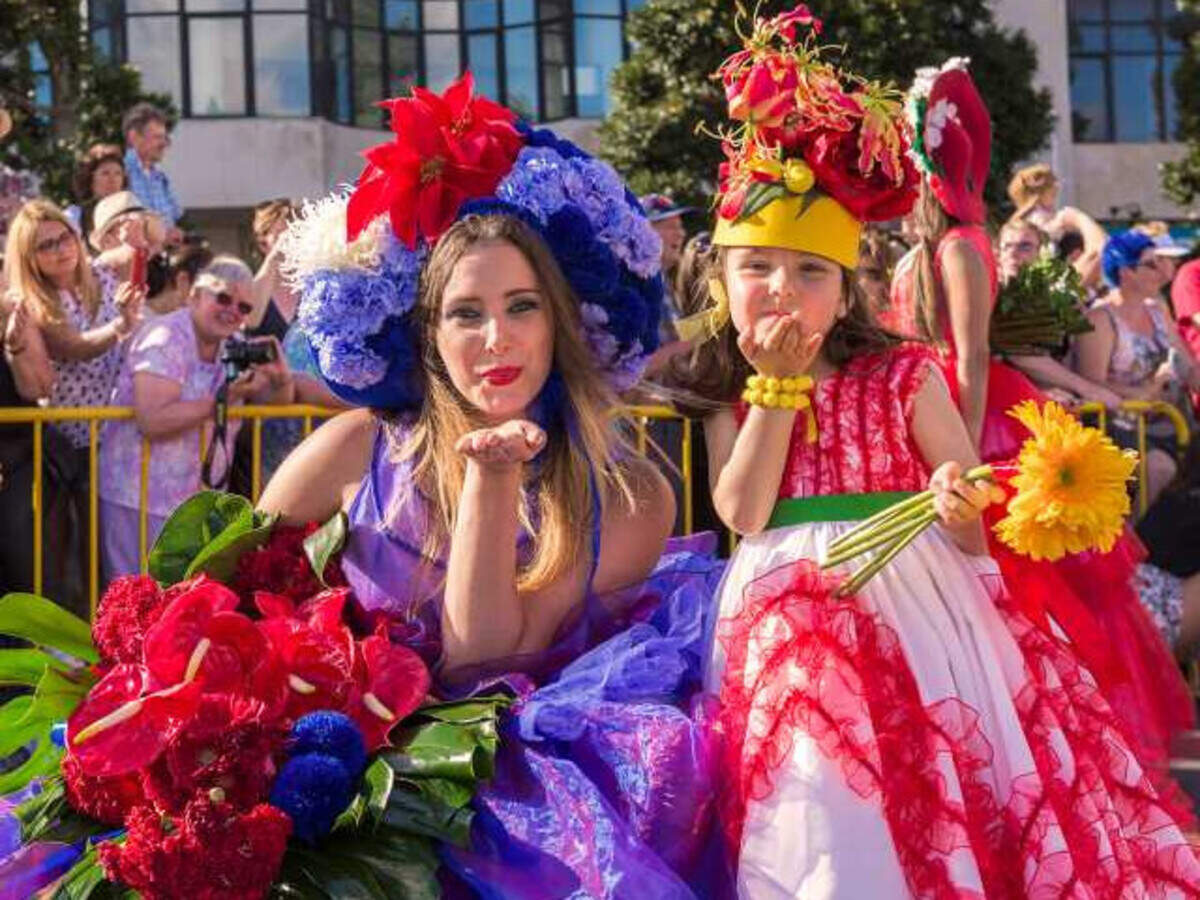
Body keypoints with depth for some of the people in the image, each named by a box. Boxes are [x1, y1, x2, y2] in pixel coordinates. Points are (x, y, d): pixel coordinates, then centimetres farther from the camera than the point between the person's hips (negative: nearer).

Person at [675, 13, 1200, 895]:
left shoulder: (905, 377, 6)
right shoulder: (729, 402, 12)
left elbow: (971, 520, 4)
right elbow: (743, 515, -6)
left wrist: (962, 506, -20)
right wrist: (776, 388, -4)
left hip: (914, 598, -1)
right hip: (797, 612, 1)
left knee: (952, 769, -13)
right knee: (831, 788, -17)